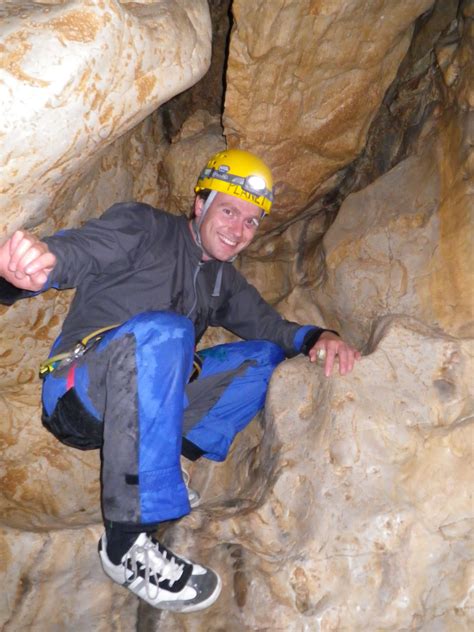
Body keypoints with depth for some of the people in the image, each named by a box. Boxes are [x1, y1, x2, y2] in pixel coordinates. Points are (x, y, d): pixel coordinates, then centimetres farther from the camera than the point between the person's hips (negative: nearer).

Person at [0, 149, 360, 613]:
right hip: (76, 395, -6)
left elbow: (268, 324, 15)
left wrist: (315, 337, -7)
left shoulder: (222, 280, 19)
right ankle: (127, 539, -32)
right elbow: (73, 251, -19)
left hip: (144, 401, 7)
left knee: (265, 358, 0)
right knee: (162, 330, -36)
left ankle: (156, 469, -11)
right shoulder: (143, 228, -3)